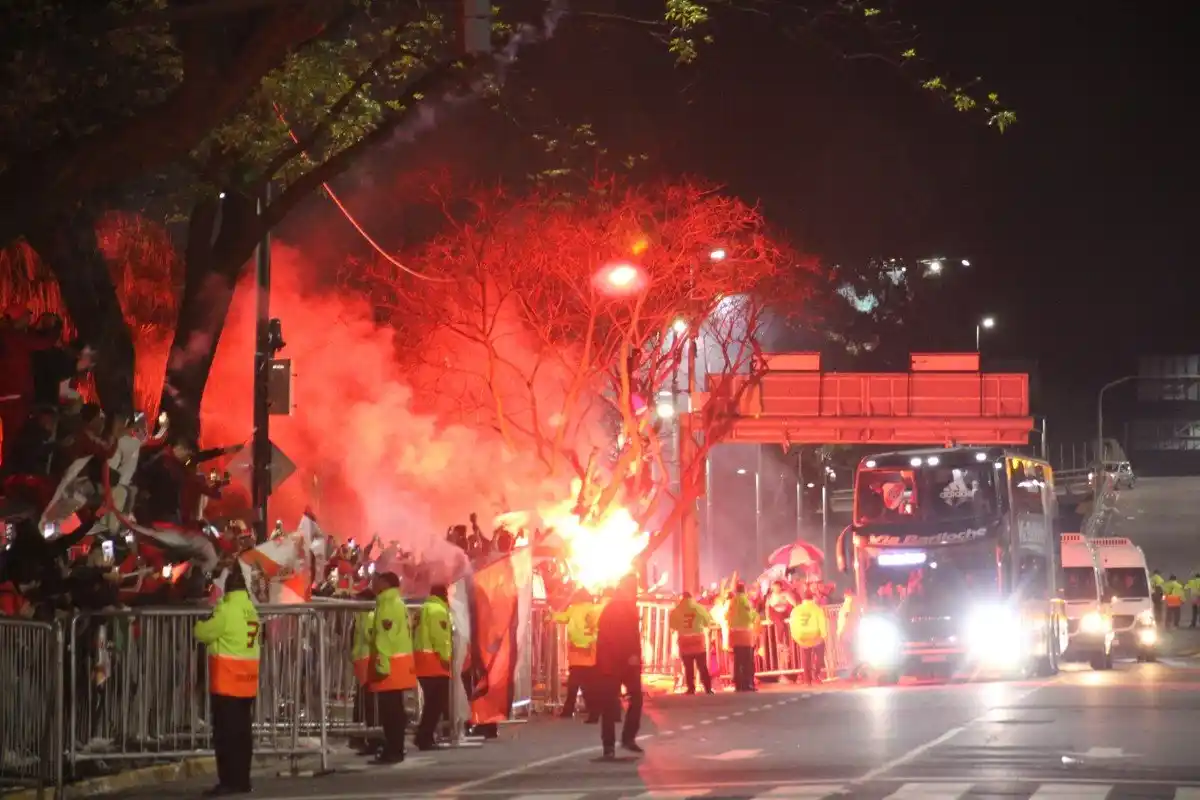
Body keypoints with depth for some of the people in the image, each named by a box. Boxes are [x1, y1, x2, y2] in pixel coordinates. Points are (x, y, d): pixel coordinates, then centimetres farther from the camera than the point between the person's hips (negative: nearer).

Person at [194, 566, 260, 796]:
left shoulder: (226, 610, -14)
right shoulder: (252, 611, 9)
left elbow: (204, 633, -7)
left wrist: (200, 624, 15)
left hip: (227, 681, -7)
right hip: (247, 681, 7)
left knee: (226, 732, -4)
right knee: (243, 731, 11)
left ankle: (228, 781, -7)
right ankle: (242, 781, 13)